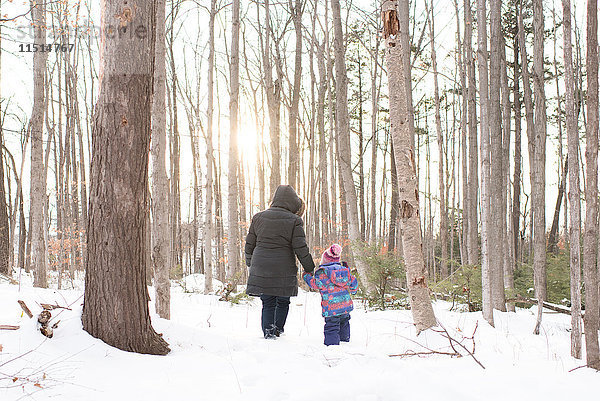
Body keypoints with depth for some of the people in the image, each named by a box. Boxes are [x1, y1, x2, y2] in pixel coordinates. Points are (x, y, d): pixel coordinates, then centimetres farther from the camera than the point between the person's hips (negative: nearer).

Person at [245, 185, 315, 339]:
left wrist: (250, 263, 25)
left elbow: (249, 244, 12)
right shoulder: (294, 221, -4)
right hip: (284, 271, -2)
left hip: (261, 269, 3)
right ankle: (278, 330, 19)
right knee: (283, 302, 16)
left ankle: (268, 332, 0)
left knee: (268, 304, 9)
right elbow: (301, 248, -6)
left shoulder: (258, 217, 7)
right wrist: (309, 268, 5)